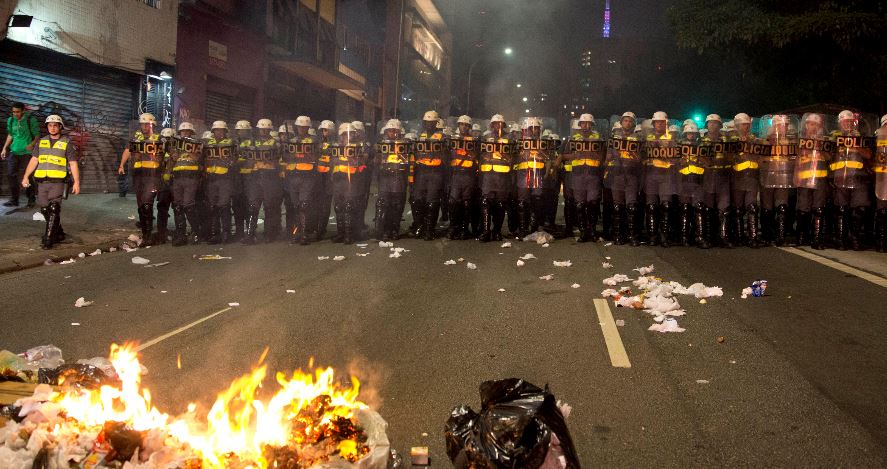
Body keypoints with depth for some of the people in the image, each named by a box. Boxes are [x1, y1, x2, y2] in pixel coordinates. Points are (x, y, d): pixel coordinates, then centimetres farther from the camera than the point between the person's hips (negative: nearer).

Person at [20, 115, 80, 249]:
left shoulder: (67, 143, 2)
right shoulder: (41, 142, 13)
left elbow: (73, 164, 0)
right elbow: (34, 160, 11)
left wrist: (76, 182, -7)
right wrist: (26, 177, 2)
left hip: (58, 181, -5)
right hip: (42, 181, 5)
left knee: (53, 210, -13)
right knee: (45, 210, 7)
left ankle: (47, 240, -12)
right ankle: (58, 233, 24)